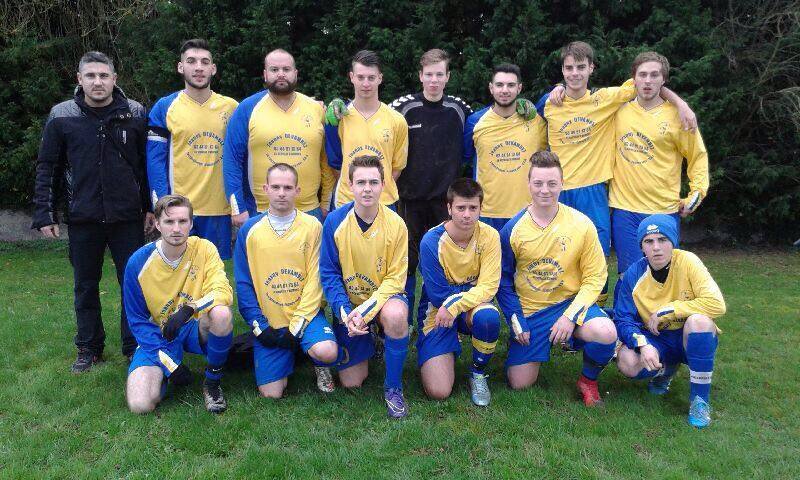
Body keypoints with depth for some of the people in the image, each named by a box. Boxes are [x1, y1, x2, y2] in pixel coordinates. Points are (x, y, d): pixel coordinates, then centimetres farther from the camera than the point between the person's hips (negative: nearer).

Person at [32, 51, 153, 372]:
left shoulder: (135, 114, -1)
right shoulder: (61, 116, 0)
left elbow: (149, 164, 3)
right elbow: (47, 168, 5)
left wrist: (151, 207, 1)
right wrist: (44, 214, 2)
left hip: (128, 217, -1)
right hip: (82, 218, 1)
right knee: (86, 286, 12)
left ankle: (135, 348, 19)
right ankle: (89, 348, 26)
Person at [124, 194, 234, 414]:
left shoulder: (204, 249, -11)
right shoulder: (138, 262, -11)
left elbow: (223, 292, -20)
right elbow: (137, 321, -5)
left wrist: (189, 309, -40)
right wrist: (169, 363, -13)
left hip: (197, 329, 0)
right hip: (158, 335, 0)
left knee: (221, 313, -35)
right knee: (141, 404, -23)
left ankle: (212, 382, -10)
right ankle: (166, 374, 14)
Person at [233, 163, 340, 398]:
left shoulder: (312, 226, -4)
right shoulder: (249, 230, 0)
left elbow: (315, 278, -6)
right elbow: (243, 283, 2)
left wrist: (296, 327, -11)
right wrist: (259, 327, -6)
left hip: (306, 312, -1)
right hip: (269, 322, 2)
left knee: (327, 352, -31)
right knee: (271, 393, -4)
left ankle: (320, 365, 7)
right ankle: (288, 357, 28)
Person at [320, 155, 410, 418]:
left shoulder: (396, 224, -16)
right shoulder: (335, 221, -14)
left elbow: (395, 278, -13)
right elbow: (329, 273, -8)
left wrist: (365, 311, -25)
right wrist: (344, 312, -22)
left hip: (384, 297, -1)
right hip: (348, 302, 1)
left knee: (396, 315, -39)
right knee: (351, 382, 1)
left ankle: (393, 387, -15)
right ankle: (367, 343, 36)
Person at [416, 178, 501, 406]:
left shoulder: (489, 236, -12)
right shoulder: (432, 241, -19)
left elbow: (488, 287, -17)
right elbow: (438, 295, -17)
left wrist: (455, 306, -30)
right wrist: (473, 292, -15)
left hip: (472, 308, 2)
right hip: (437, 311, -1)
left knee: (488, 316, -38)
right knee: (438, 392, -14)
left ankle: (478, 372, -6)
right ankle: (450, 351, 22)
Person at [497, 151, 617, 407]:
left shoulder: (581, 224, -10)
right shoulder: (513, 229, -7)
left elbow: (595, 277, -6)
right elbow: (504, 280, 1)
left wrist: (570, 316, -18)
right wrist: (516, 322, -8)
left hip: (569, 301, -1)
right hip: (529, 310, 1)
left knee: (606, 333, -32)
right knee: (520, 383, -3)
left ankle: (588, 381, 1)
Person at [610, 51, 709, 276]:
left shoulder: (677, 115, -2)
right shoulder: (620, 110, 5)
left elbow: (698, 156, 6)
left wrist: (696, 195, -1)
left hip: (664, 210, -1)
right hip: (624, 208, 2)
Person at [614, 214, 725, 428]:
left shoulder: (687, 262, -17)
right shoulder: (634, 274, -10)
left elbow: (716, 304, -27)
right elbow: (623, 319, -11)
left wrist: (665, 311, -22)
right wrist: (642, 344, -32)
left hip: (693, 338, -2)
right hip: (655, 340, 2)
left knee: (698, 320, -36)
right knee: (627, 363, -28)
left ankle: (699, 399, -16)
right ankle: (666, 369, 11)